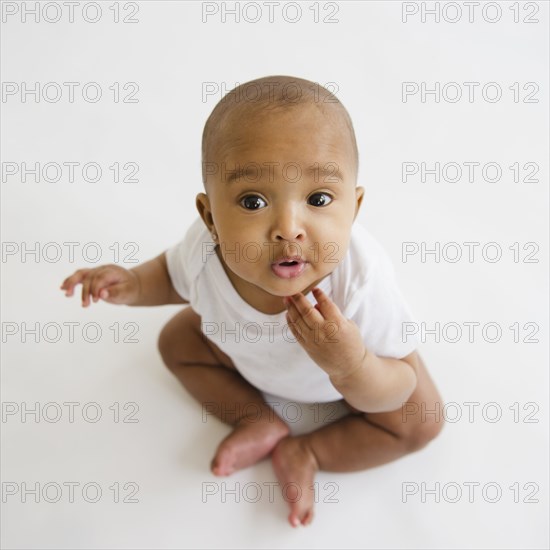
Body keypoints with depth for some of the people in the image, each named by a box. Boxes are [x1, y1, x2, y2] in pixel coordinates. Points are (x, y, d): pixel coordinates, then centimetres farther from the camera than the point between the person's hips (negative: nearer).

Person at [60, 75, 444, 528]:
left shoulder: (362, 282, -45)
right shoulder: (206, 245, -36)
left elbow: (403, 389, -31)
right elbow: (176, 275, -8)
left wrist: (351, 367, -53)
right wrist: (133, 284, -30)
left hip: (352, 367, -2)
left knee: (421, 424, -10)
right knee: (177, 341, 3)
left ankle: (306, 453, 7)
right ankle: (261, 423, 10)